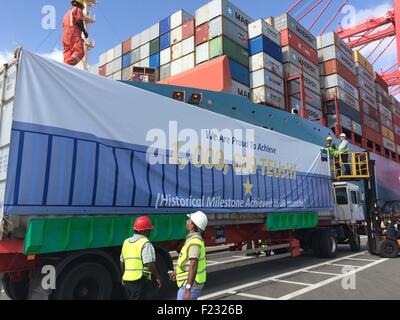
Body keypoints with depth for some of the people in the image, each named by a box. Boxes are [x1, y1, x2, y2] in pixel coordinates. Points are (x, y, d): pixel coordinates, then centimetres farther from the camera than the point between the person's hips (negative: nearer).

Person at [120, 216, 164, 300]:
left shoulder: (126, 242, 12)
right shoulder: (145, 244, -13)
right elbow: (150, 264, -20)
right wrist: (158, 278, -11)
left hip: (127, 279, 8)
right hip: (140, 280, -8)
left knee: (132, 297, 20)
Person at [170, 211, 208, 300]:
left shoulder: (194, 241, -22)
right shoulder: (195, 238, 10)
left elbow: (193, 266, -31)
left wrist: (188, 289, -35)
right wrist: (177, 271, 37)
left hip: (190, 285, -10)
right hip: (188, 283, 10)